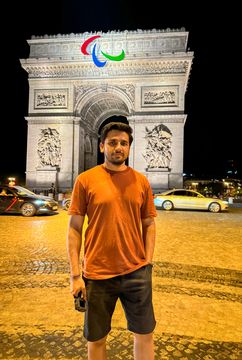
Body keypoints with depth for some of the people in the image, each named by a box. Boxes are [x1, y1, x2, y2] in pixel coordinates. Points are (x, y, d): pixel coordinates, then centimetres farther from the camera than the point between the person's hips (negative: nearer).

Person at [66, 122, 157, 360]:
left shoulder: (141, 181, 2)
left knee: (144, 334, 17)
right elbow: (74, 229, -4)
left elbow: (149, 225, 7)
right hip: (97, 274, -1)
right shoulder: (85, 180, -5)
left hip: (137, 272, 2)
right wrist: (75, 274, -6)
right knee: (96, 338, 17)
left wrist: (147, 264, 1)